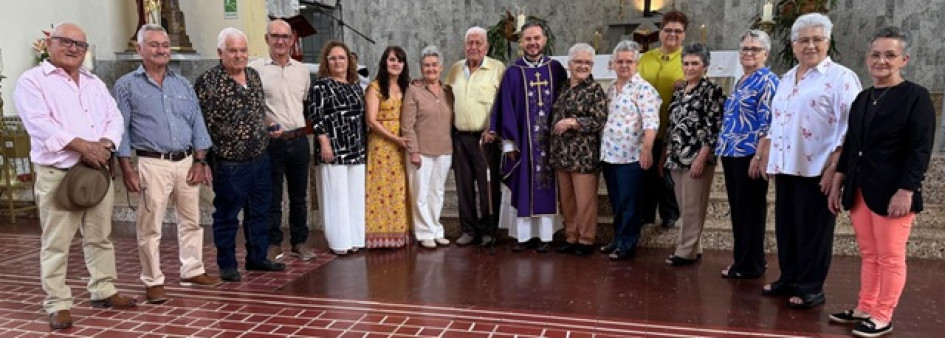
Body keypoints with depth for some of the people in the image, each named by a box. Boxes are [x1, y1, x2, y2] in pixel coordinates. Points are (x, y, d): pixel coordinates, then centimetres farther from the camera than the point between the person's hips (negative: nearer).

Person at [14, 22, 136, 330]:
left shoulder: (95, 83, 17)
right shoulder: (32, 81, -2)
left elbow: (114, 118, 9)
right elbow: (40, 124, -15)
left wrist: (104, 145, -10)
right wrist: (83, 146, -20)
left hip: (98, 171, 6)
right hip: (57, 174, -6)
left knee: (100, 237, 12)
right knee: (56, 243, -1)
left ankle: (104, 291, 23)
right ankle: (58, 305, 7)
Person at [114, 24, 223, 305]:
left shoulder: (183, 84, 11)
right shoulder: (127, 85, 0)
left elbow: (197, 123, 10)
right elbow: (120, 129, -3)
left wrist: (199, 161, 2)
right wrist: (127, 169, -10)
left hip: (186, 162, 5)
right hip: (153, 164, -4)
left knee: (191, 220, 12)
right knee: (150, 227, 1)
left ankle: (192, 271, 26)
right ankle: (153, 282, 12)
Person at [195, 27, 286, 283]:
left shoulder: (253, 75, 8)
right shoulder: (208, 82, -13)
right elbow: (202, 123, -14)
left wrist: (269, 125, 4)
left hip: (261, 159, 7)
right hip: (230, 164, -7)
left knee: (259, 213, 16)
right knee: (227, 216, 8)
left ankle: (257, 258, 31)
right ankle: (227, 265, 22)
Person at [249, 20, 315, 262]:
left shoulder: (302, 70, 9)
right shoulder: (255, 68, -5)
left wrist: (301, 128, 11)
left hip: (299, 140, 4)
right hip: (271, 142, -4)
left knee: (299, 195, 12)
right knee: (272, 197, 5)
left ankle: (299, 242, 23)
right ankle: (273, 244, 17)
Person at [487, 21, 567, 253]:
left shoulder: (556, 69, 5)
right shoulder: (513, 72, 0)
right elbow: (506, 109, -2)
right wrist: (509, 141, -7)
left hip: (550, 138, 1)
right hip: (522, 138, -1)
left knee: (547, 188, 5)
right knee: (523, 188, 3)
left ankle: (545, 235, 13)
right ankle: (524, 235, 12)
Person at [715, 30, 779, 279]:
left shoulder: (767, 81, -9)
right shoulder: (741, 82, 17)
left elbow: (768, 123, -16)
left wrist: (759, 156, -21)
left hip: (750, 155, -9)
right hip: (732, 154, 9)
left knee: (750, 210, 0)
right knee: (737, 209, 14)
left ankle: (750, 265, 10)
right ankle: (741, 260, 24)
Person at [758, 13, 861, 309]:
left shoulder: (841, 78, -7)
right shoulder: (787, 79, 16)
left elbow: (850, 127, -13)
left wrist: (835, 166, -19)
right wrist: (767, 153, 16)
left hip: (816, 168, -7)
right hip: (786, 165, 7)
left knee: (813, 230, 2)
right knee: (786, 227, 14)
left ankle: (811, 288, 14)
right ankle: (789, 279, 27)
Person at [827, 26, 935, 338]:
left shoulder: (916, 97, -7)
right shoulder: (862, 99, 13)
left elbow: (921, 150, -12)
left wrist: (906, 191, -18)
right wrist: (837, 184, 14)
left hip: (892, 191, -6)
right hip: (860, 189, 6)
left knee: (890, 257, 2)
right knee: (868, 255, 15)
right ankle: (865, 309, 25)